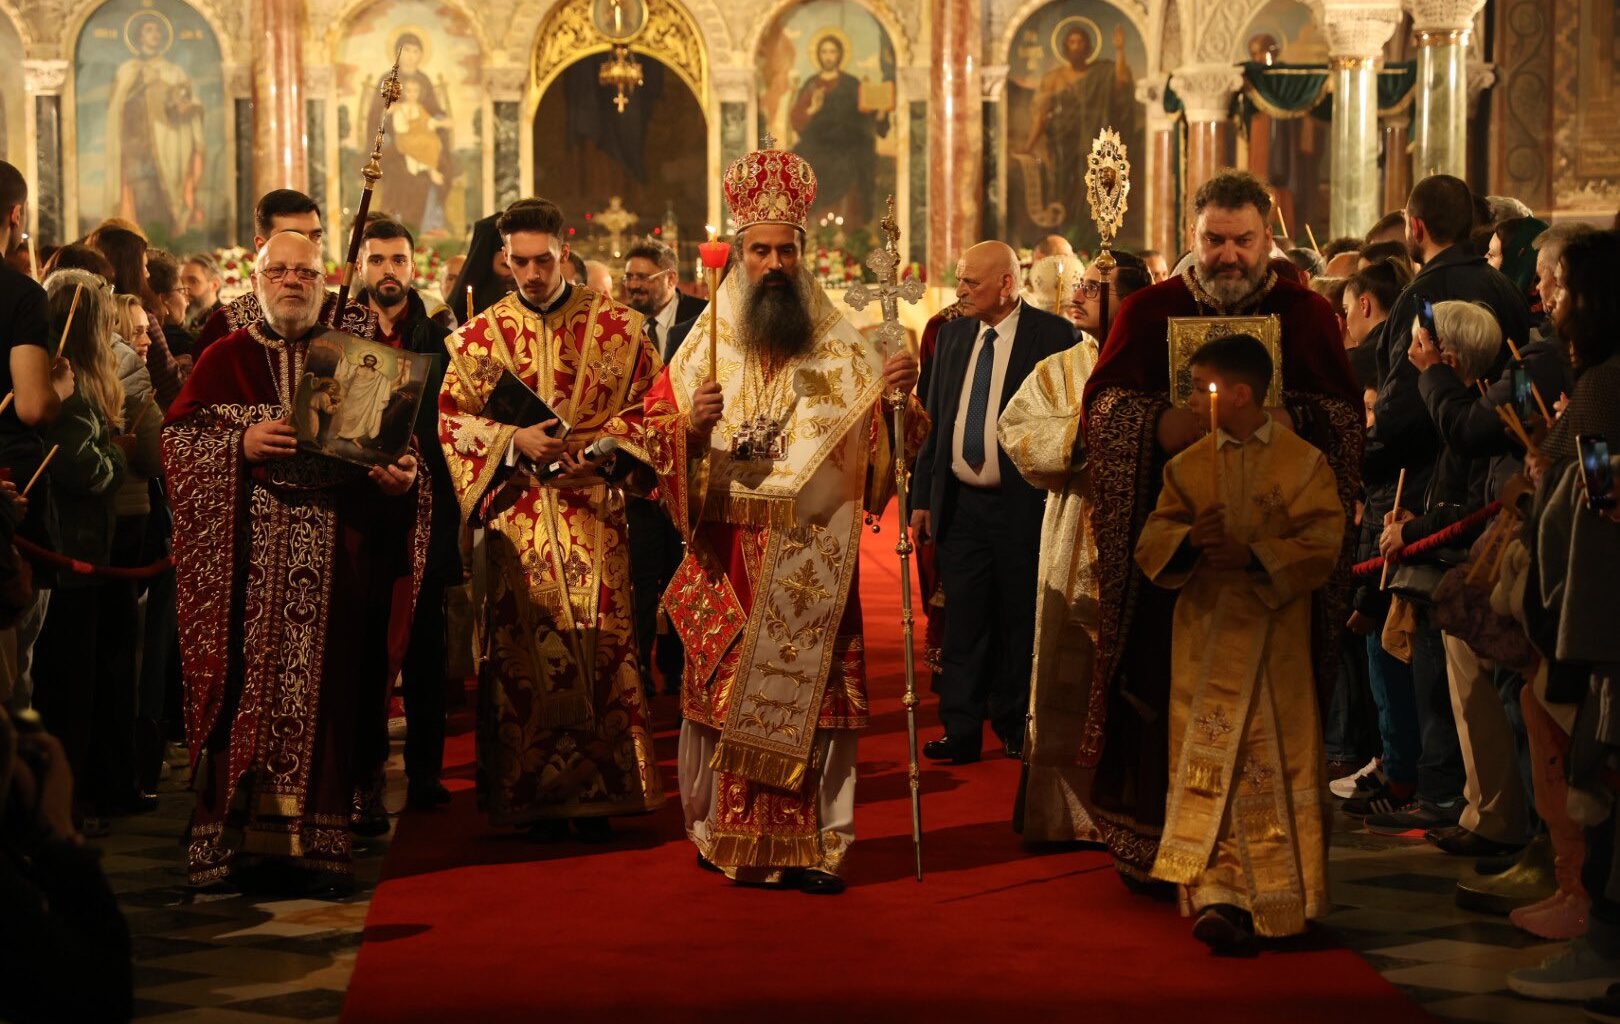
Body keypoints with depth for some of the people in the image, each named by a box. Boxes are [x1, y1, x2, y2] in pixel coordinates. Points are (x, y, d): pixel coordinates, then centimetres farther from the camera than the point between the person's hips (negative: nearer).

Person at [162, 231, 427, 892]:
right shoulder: (227, 358, 10)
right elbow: (175, 438, 2)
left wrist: (402, 476, -9)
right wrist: (240, 446, -14)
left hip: (333, 561, 1)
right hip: (248, 561, -1)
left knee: (320, 689, -2)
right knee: (249, 685, -5)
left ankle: (313, 846, 3)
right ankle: (240, 841, 0)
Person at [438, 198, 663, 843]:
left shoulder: (616, 327, 5)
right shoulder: (480, 335, 8)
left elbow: (651, 408, 6)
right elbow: (452, 419, 4)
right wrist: (515, 441, -11)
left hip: (594, 516, 0)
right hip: (515, 517, 1)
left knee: (600, 646, -3)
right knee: (524, 652, -1)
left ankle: (598, 795, 6)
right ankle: (535, 796, 7)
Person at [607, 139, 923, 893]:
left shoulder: (839, 348, 8)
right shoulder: (706, 346, 7)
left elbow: (875, 436, 3)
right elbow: (649, 440, 3)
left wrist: (893, 394, -16)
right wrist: (690, 422, -17)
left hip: (813, 560, 0)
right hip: (729, 554, 0)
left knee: (814, 697, -2)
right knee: (724, 694, 1)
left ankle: (813, 844, 4)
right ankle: (723, 835, 13)